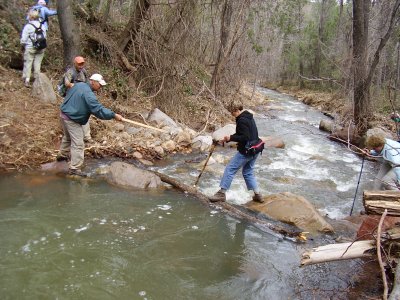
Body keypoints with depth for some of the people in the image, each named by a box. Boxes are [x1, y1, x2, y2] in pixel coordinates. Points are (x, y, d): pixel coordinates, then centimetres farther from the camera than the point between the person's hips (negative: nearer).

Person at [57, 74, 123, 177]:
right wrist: (114, 115, -28)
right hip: (72, 120, -10)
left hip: (64, 114, 10)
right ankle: (74, 168, -7)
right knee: (78, 144, -8)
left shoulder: (78, 85, 5)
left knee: (67, 137, 31)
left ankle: (62, 155, 51)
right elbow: (99, 109, -30)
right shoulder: (88, 94, -24)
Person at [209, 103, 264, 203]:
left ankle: (222, 193, 3)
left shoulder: (242, 120, -17)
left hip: (246, 151, -10)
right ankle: (257, 195, 19)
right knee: (248, 172, 19)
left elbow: (245, 137, -24)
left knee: (230, 169, -2)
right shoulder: (249, 117, 14)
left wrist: (231, 138, -15)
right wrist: (228, 139, 13)